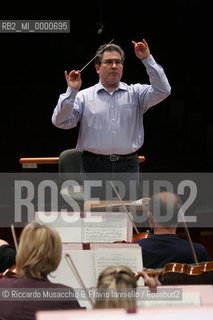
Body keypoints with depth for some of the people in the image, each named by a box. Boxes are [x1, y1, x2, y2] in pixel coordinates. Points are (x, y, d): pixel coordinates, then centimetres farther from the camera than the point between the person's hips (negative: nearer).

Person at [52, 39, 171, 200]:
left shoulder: (135, 93, 10)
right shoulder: (84, 96, 6)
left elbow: (162, 91, -6)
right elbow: (61, 122, -2)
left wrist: (147, 59, -10)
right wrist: (71, 92, -13)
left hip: (127, 167, 1)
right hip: (95, 167, -1)